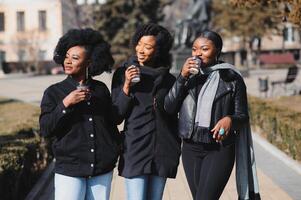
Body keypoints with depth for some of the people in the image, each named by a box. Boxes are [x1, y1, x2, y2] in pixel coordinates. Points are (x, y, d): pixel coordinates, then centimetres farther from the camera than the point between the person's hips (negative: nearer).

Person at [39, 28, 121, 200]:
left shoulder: (101, 89, 7)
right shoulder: (54, 92, 2)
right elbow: (46, 130, -6)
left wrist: (116, 149, 11)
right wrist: (65, 104, -14)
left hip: (103, 169, 2)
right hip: (69, 170, -2)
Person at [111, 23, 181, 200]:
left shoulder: (168, 79, 9)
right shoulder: (124, 73, 2)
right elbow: (116, 116, -1)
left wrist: (176, 151, 14)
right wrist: (126, 87, -13)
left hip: (162, 151, 3)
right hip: (135, 148, -3)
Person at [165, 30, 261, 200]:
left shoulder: (231, 78, -3)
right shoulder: (190, 75, 7)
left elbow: (242, 116, 0)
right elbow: (169, 108, -2)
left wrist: (230, 119, -22)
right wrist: (182, 77, -12)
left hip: (219, 149, -4)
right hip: (190, 149, 5)